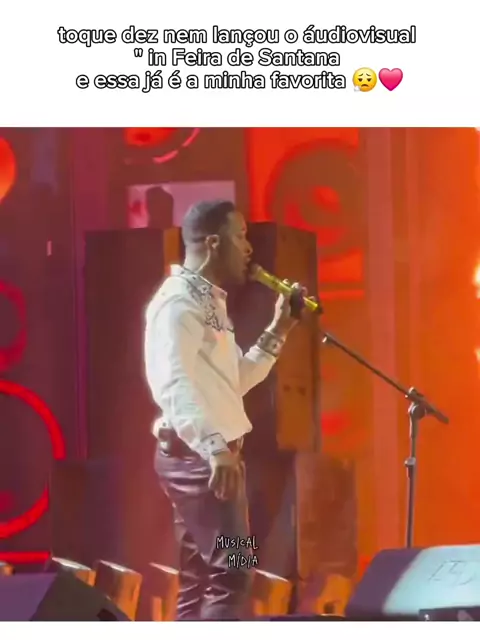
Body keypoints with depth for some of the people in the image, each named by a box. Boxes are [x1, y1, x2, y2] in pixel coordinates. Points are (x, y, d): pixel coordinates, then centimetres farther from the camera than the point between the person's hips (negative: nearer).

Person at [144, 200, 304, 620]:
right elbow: (173, 383, -28)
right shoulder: (180, 300, -14)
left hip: (205, 455, 11)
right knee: (233, 570, -16)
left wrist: (277, 332, 17)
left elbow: (233, 381, 25)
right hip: (197, 456, -11)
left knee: (200, 576, 11)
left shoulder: (208, 301, 19)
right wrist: (215, 447, -39)